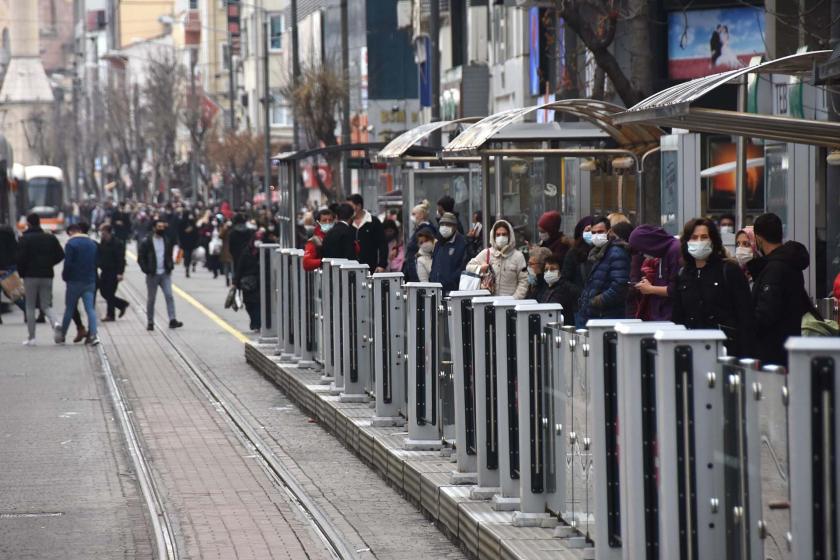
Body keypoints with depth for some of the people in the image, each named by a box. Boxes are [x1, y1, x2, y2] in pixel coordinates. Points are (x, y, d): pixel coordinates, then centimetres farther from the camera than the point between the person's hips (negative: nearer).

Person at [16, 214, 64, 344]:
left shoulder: (24, 239, -7)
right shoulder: (50, 238, 6)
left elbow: (20, 258, -14)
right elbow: (61, 255, 4)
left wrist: (21, 272, 2)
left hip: (30, 276, -3)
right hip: (47, 275, 3)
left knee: (30, 306, 6)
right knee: (46, 305, 11)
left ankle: (31, 337, 5)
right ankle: (54, 322, -20)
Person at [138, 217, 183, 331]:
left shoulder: (167, 241, 7)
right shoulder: (147, 242, -7)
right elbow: (140, 258, -5)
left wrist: (170, 266, 6)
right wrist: (146, 270, -13)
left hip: (165, 274, 3)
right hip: (152, 275, -3)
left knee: (169, 296, -8)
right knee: (151, 299, 5)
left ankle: (172, 320, -11)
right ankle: (150, 322, 12)